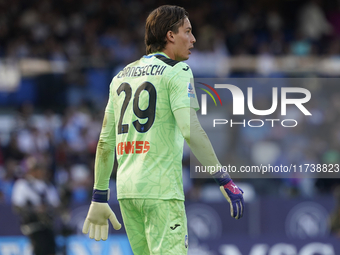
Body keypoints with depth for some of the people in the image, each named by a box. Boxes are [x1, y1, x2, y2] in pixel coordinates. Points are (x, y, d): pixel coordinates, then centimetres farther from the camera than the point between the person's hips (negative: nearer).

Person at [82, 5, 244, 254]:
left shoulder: (122, 76, 17)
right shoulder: (176, 71, -3)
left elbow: (105, 141, 17)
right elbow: (190, 129, -16)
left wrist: (99, 197, 21)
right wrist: (224, 180, -16)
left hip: (127, 188, 7)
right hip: (161, 189, -7)